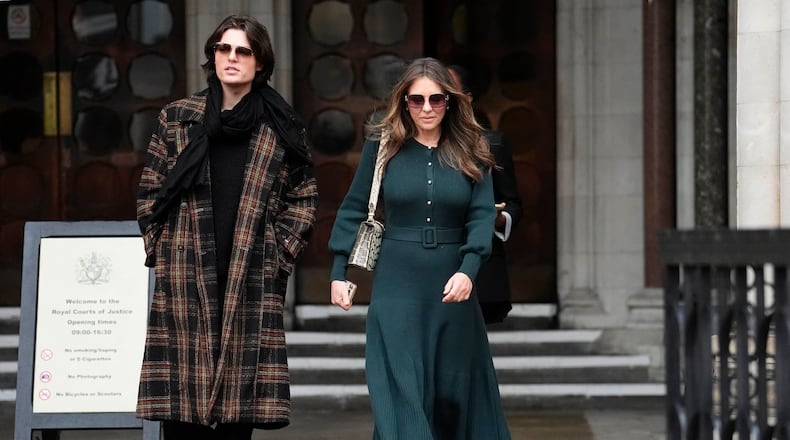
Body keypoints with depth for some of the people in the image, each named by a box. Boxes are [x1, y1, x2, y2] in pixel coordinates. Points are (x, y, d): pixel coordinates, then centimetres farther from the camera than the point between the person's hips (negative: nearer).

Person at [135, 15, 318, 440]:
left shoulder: (281, 128, 6)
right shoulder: (177, 119, 7)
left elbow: (303, 198, 11)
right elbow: (150, 192, 11)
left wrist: (280, 254, 3)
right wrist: (161, 252, 4)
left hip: (252, 279, 0)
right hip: (186, 278, 0)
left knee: (240, 404, -1)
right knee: (181, 404, -2)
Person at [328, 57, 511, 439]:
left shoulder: (470, 151, 2)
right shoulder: (382, 146, 0)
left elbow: (482, 215, -4)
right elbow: (354, 209, 5)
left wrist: (467, 270, -19)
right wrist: (339, 272, 2)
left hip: (452, 285, 1)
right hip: (397, 286, -1)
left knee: (456, 388, 10)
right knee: (401, 391, -6)